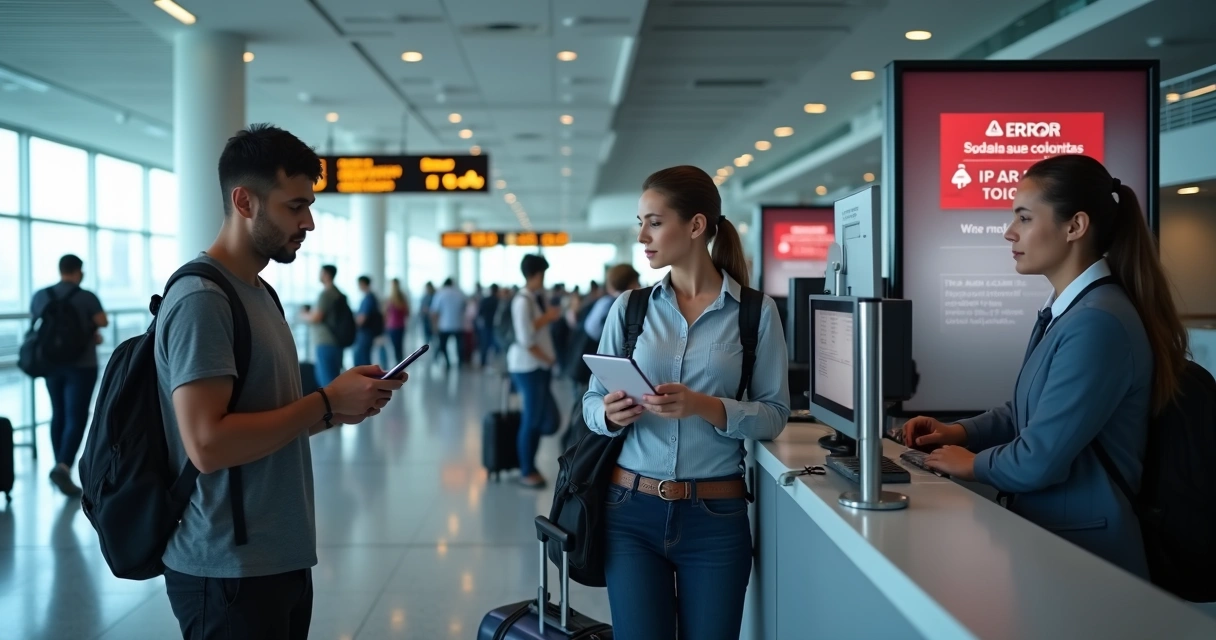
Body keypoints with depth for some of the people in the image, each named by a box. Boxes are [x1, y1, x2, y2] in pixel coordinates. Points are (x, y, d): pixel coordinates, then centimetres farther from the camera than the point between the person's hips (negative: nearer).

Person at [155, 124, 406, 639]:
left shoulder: (259, 292, 13)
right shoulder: (201, 299, -17)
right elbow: (208, 445, -25)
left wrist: (340, 409, 0)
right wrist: (327, 403, -18)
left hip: (282, 558, 9)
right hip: (229, 571, -9)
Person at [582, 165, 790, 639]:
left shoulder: (757, 312, -3)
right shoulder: (629, 307, 3)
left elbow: (775, 414, -5)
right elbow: (591, 402, 4)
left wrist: (707, 407, -21)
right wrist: (610, 414, -19)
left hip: (716, 516, -1)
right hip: (631, 510, 1)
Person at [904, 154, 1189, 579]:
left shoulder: (1098, 322, -23)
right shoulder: (1064, 310, 9)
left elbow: (1038, 460, -24)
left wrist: (974, 463, -5)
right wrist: (959, 432, 6)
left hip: (1084, 554, -9)